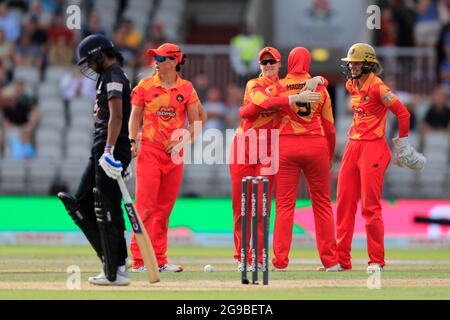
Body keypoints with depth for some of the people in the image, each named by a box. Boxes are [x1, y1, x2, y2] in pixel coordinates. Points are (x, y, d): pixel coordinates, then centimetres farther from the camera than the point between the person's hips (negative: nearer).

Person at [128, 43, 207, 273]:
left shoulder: (186, 88, 5)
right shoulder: (145, 85, 3)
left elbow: (196, 120, 7)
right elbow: (135, 116, 3)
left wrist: (183, 142, -6)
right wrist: (132, 141, -10)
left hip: (174, 153, 2)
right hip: (149, 150, -2)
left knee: (165, 208, 8)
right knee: (145, 206, -10)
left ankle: (159, 260, 13)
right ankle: (139, 260, -12)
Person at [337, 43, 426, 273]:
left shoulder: (377, 87, -14)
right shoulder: (351, 85, 9)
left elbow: (402, 113, -13)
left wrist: (402, 145, -7)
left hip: (373, 148, -8)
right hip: (353, 146, 8)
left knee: (370, 207, -7)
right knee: (344, 204, 6)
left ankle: (376, 261, 1)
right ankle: (341, 260, 11)